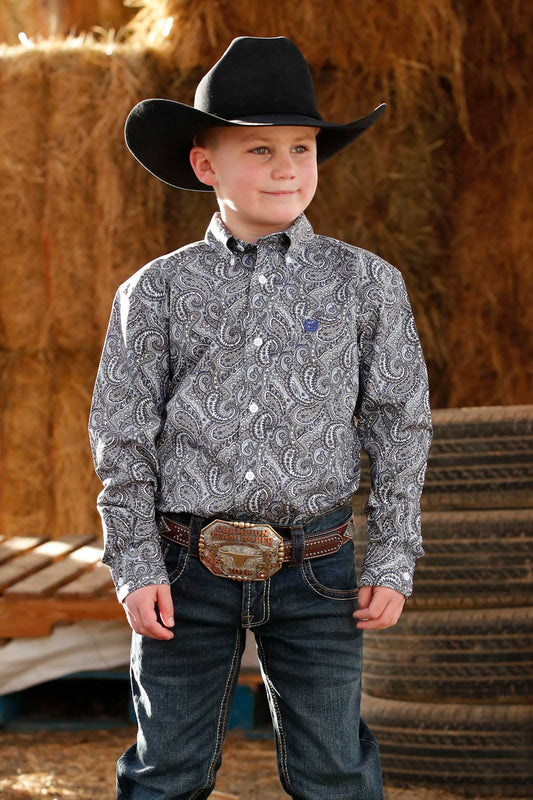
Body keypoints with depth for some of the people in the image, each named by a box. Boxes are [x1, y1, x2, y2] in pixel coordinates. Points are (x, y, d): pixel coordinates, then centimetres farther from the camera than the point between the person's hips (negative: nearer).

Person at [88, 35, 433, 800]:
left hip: (315, 567, 0)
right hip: (187, 566, 0)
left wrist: (394, 562, 2)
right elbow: (122, 436, 3)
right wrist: (135, 565, -3)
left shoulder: (365, 284, 3)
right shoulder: (157, 291, 2)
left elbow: (400, 426, 5)